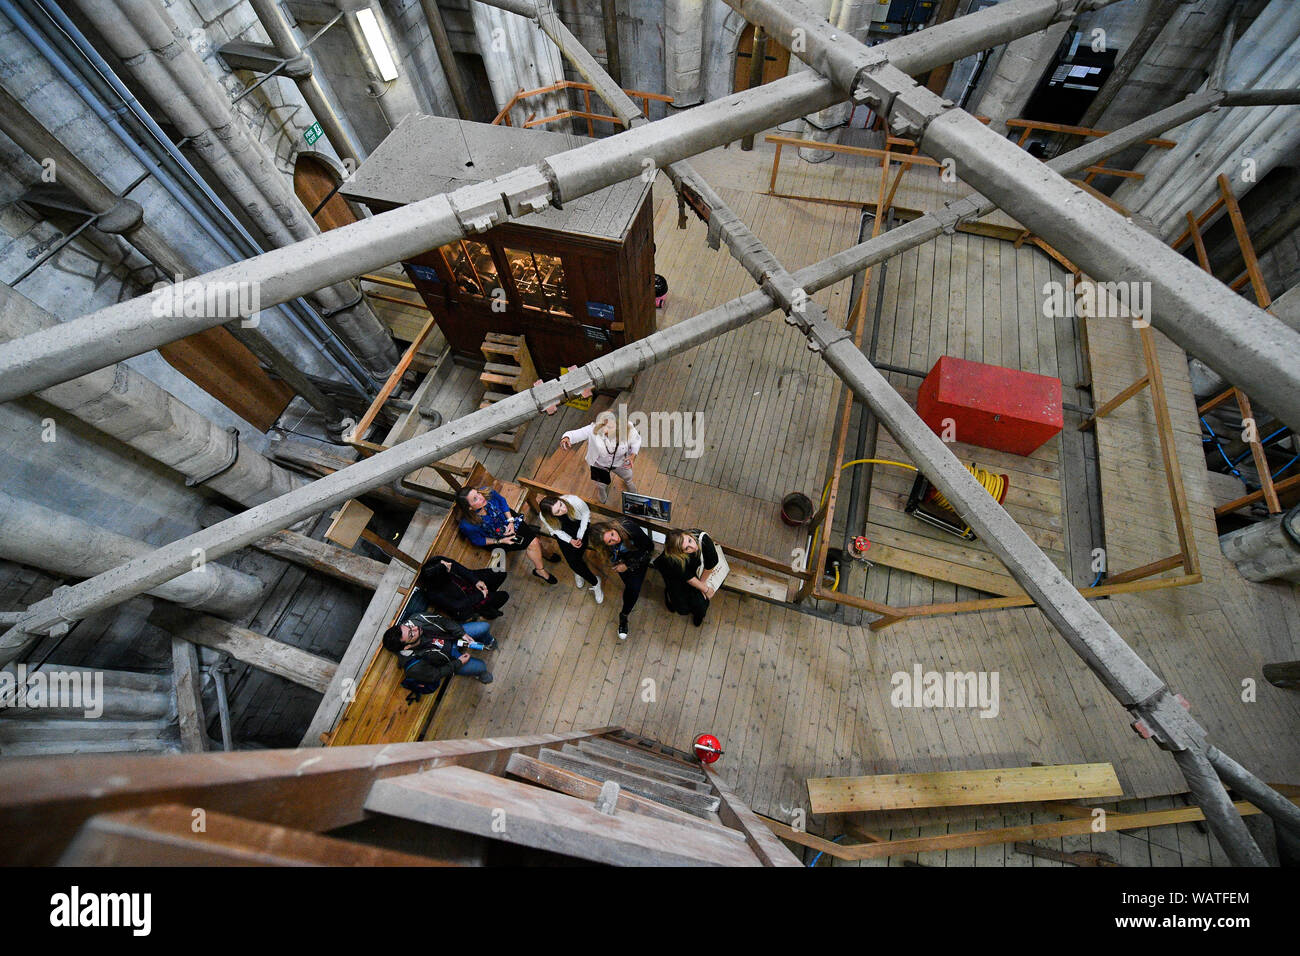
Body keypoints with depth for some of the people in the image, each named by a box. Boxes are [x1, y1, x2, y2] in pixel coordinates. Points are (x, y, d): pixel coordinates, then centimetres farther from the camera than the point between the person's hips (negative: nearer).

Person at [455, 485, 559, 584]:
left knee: (534, 540, 0)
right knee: (531, 544, -6)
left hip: (505, 519, 3)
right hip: (495, 537, -3)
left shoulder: (488, 492, -31)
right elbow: (478, 541, -16)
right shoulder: (468, 525, -38)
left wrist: (511, 521, -13)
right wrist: (500, 541, -18)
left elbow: (502, 501, -7)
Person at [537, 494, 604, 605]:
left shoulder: (574, 500, -37)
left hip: (579, 525, 0)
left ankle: (577, 572, 15)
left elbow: (586, 513, -15)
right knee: (572, 560, -14)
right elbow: (555, 530, -11)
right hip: (563, 532, 1)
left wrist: (580, 536, -18)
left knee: (578, 553, -19)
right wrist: (570, 540, -25)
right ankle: (595, 582, 8)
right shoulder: (543, 517, -32)